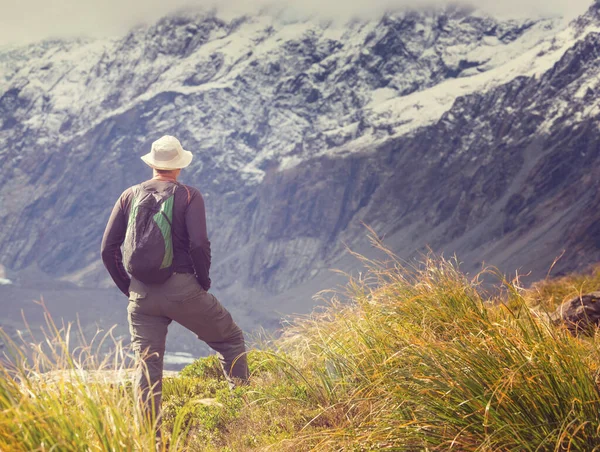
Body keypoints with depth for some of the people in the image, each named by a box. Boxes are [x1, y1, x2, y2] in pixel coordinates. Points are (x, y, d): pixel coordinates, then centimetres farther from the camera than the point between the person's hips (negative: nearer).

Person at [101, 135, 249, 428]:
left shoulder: (129, 196, 9)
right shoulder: (189, 196, -3)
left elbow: (108, 248, 6)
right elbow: (199, 244, -16)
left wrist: (128, 287, 15)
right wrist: (204, 282, -1)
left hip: (141, 294, 4)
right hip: (182, 289, -3)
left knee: (148, 365, 9)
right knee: (230, 340, 15)